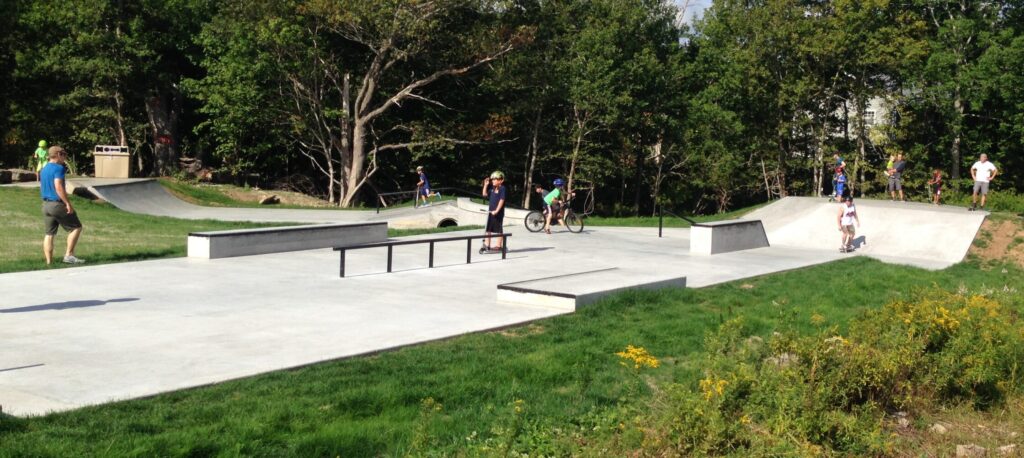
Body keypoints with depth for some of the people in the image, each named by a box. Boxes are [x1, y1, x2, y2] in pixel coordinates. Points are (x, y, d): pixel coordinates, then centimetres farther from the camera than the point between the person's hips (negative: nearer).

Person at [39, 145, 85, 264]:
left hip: (46, 205, 9)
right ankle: (69, 255, -5)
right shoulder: (58, 168, -13)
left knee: (49, 234, 10)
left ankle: (49, 262, 9)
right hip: (57, 204, -9)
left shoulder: (43, 170, 15)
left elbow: (42, 188, 21)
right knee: (76, 227, 2)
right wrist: (68, 203, -22)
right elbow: (58, 187, -23)